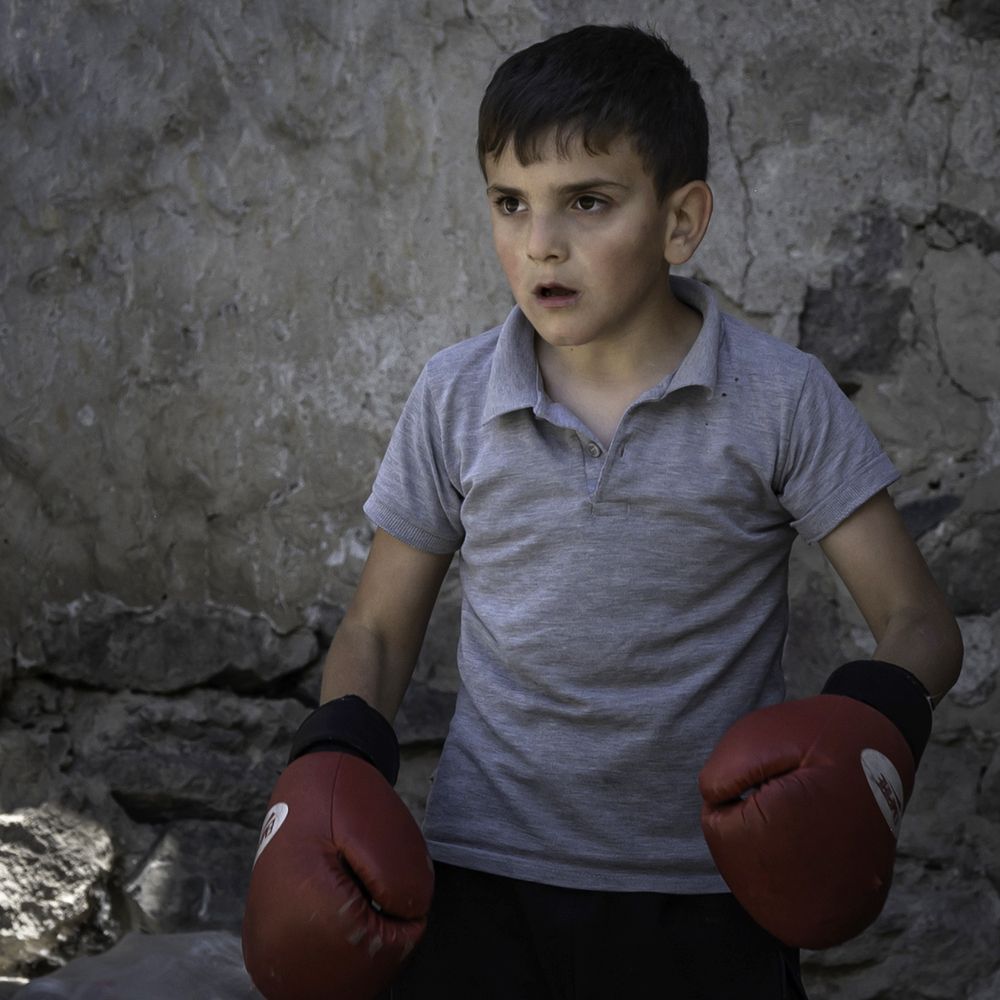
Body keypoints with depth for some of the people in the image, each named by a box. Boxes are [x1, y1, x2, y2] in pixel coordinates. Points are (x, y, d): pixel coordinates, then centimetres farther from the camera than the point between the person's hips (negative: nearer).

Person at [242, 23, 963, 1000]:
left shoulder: (780, 399, -7)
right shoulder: (454, 397, -1)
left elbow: (917, 619, -6)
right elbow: (378, 627, 7)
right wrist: (340, 749, -12)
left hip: (708, 889, -1)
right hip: (486, 879, 2)